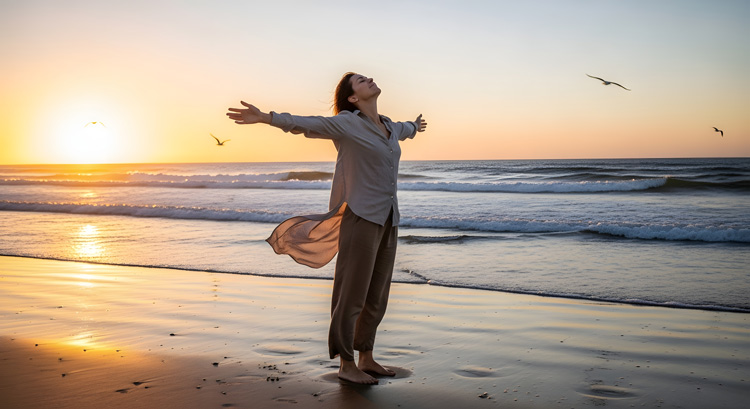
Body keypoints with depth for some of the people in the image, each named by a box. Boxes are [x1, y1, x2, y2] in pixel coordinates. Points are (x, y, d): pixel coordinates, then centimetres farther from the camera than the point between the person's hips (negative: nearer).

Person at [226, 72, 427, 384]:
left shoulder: (389, 127, 16)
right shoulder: (346, 123, -6)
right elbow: (305, 124, -18)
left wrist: (414, 128, 63)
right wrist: (265, 118, -32)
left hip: (387, 220, 7)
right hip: (361, 218, -7)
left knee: (376, 295, 12)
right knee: (352, 294, 0)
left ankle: (366, 359, 24)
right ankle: (346, 364, 10)